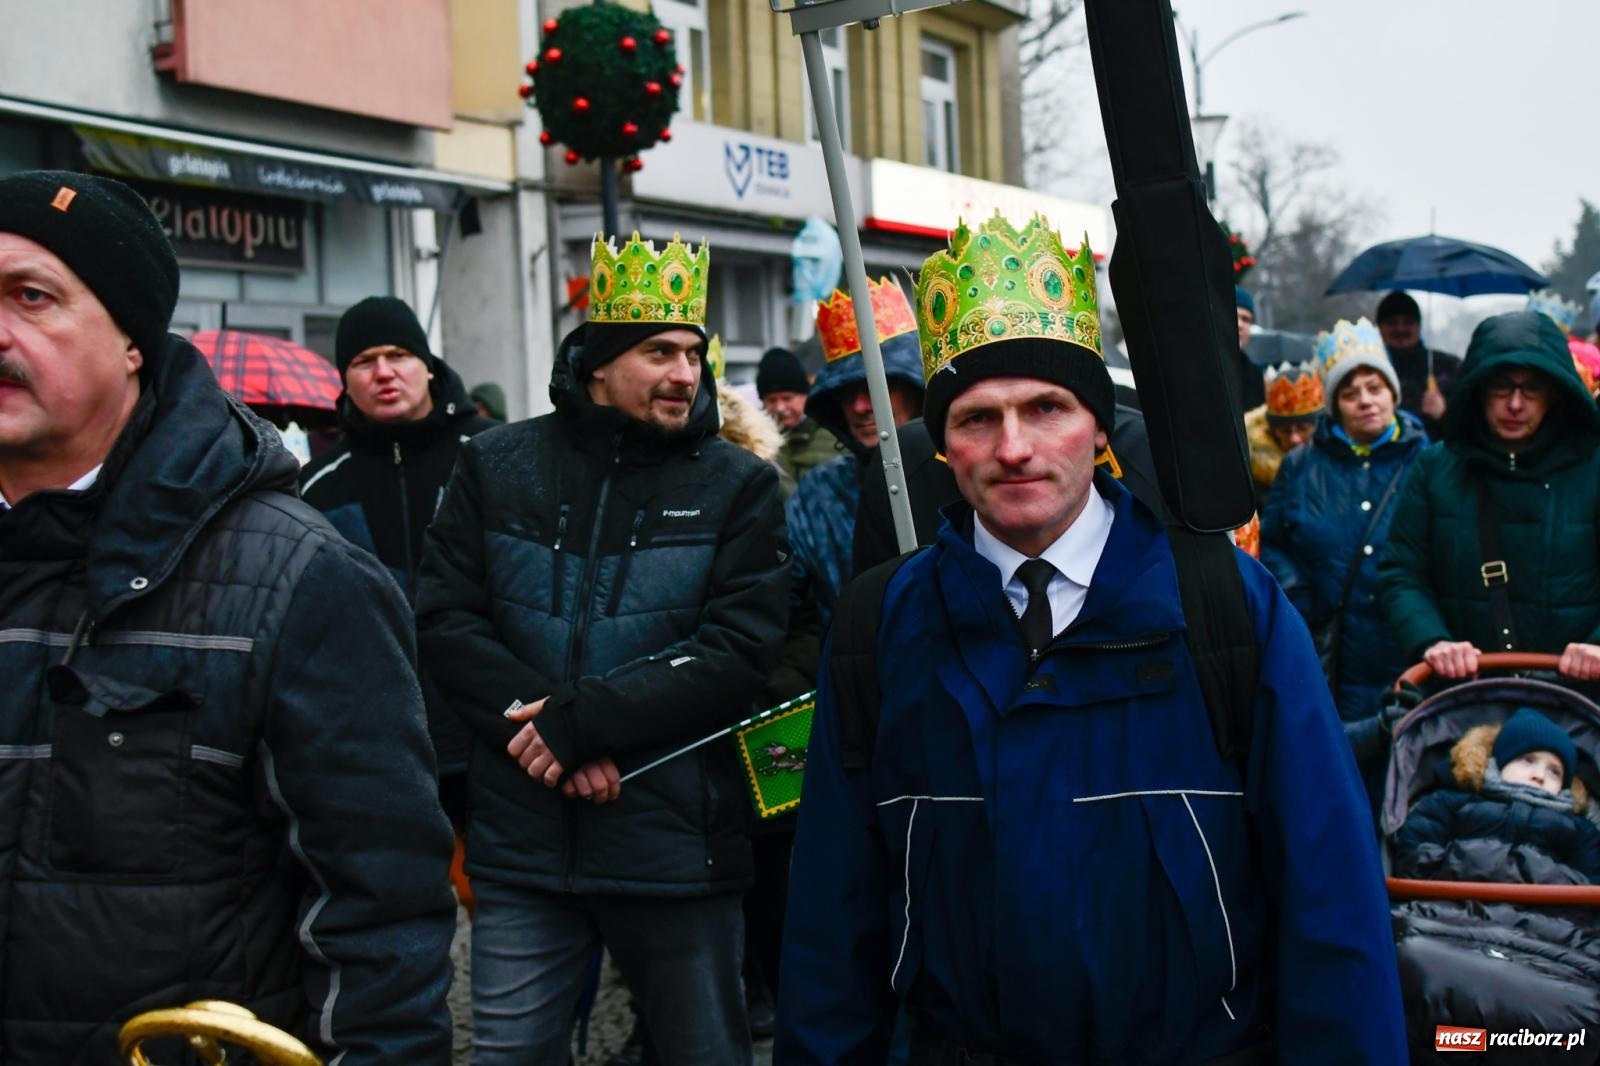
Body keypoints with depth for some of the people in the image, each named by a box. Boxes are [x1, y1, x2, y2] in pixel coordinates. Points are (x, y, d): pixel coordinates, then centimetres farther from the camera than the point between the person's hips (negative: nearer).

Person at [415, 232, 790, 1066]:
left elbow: (740, 647, -10)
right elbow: (444, 621, -1)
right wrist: (534, 722, -16)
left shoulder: (737, 486, 0)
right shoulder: (497, 467, 5)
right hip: (521, 842, 1)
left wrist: (587, 718, -19)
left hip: (677, 848, -1)